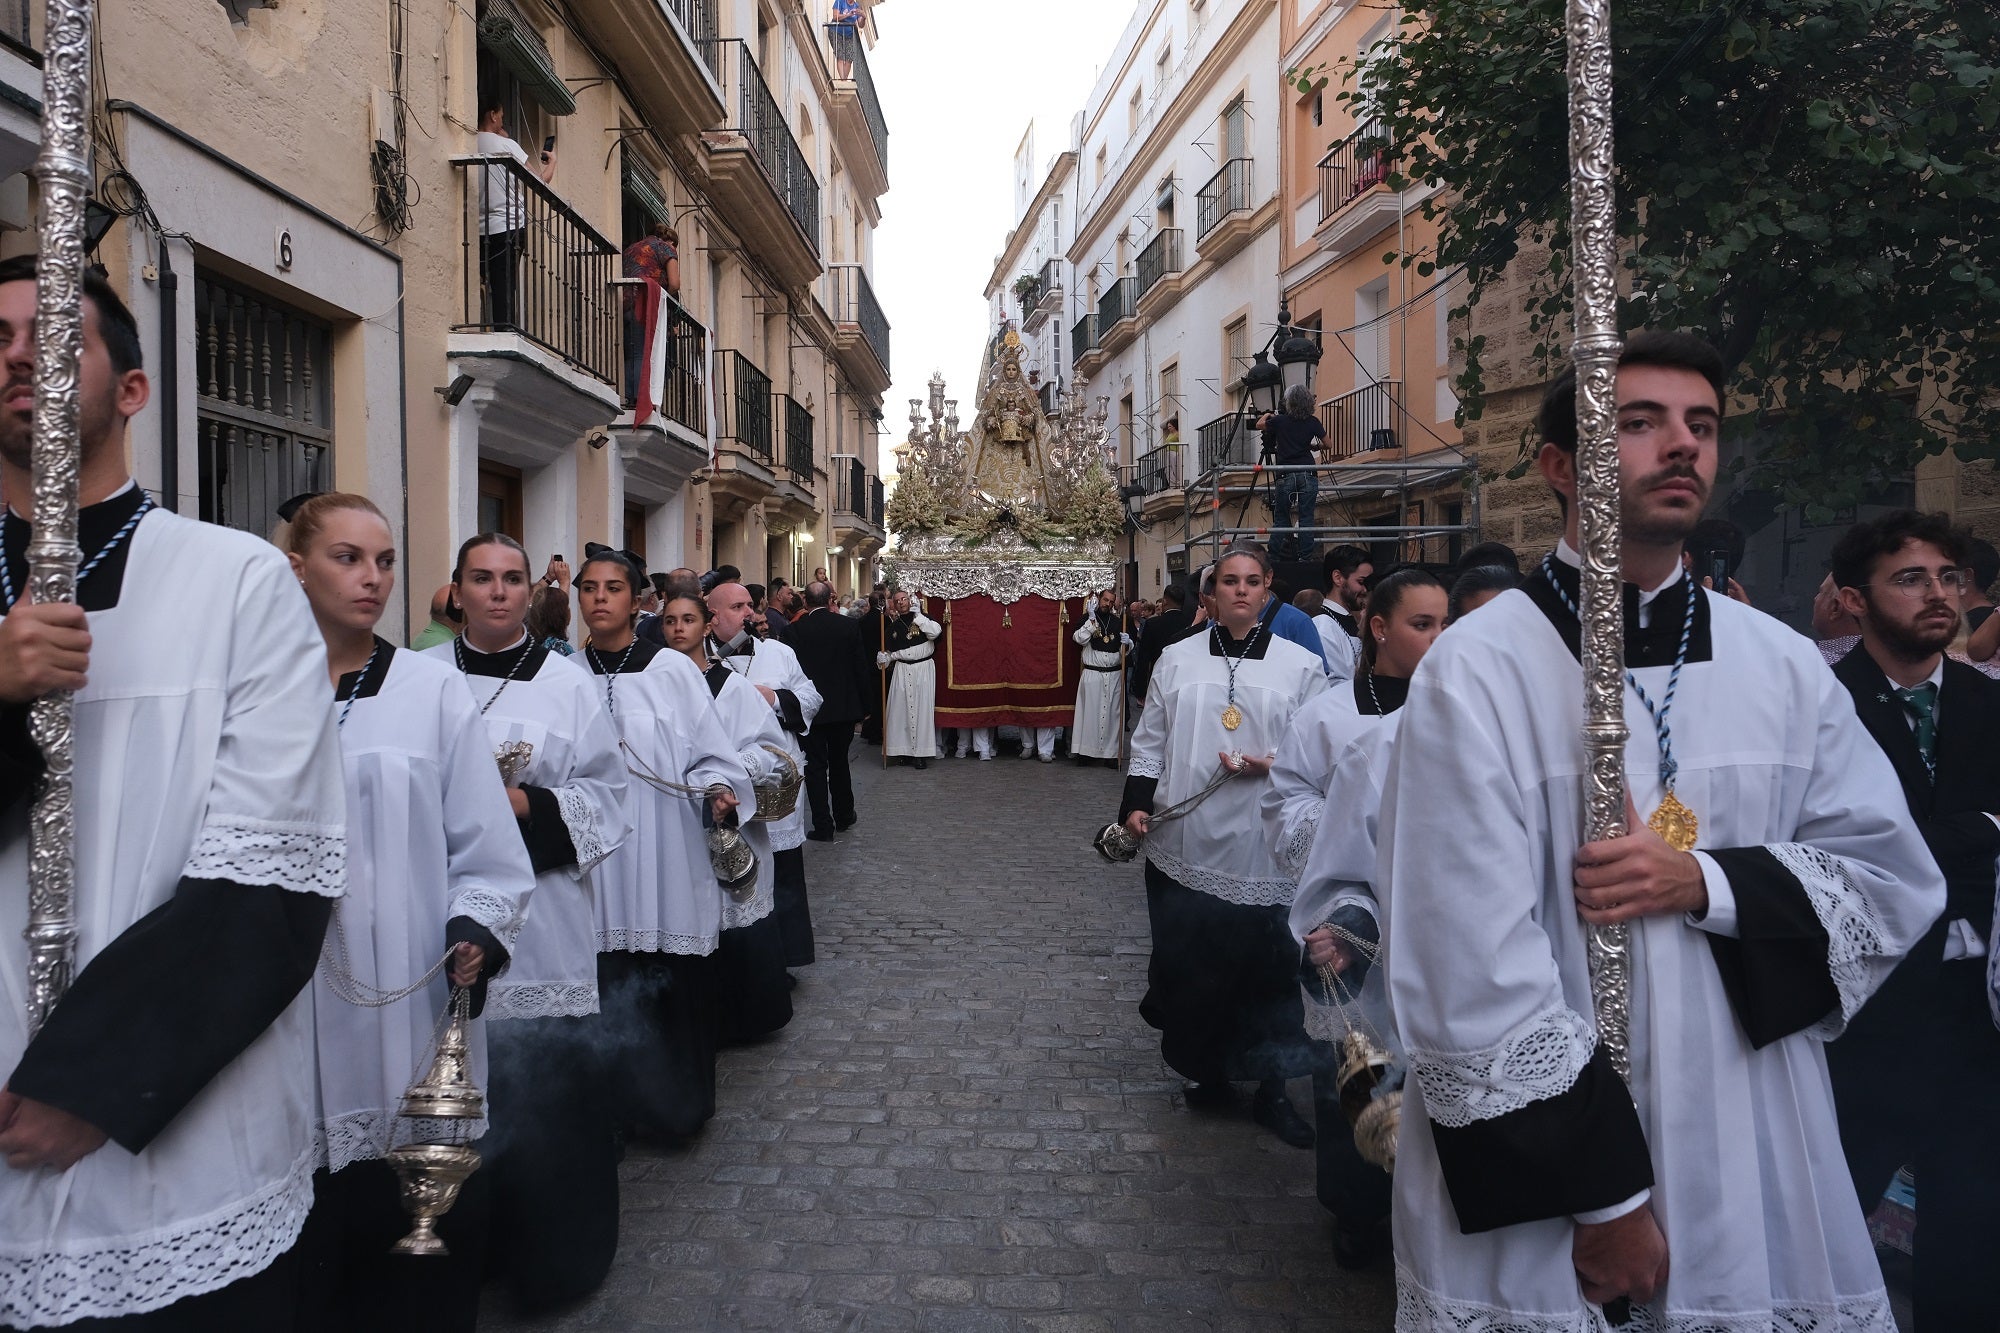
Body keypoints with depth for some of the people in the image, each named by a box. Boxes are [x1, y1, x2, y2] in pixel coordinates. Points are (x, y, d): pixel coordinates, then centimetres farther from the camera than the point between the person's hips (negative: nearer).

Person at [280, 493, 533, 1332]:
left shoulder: (433, 691, 3)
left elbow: (487, 847, 2)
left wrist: (476, 931, -13)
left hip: (410, 1009, 0)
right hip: (289, 1018, 1)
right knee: (309, 1233, 6)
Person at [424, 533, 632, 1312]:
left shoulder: (567, 683, 3)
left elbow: (606, 793, 2)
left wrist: (530, 805, -12)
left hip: (540, 910, -1)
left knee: (543, 1084, 2)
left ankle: (548, 1249, 19)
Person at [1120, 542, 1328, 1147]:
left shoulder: (1300, 665, 2)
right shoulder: (1176, 658, 8)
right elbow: (1149, 740, 10)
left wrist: (1273, 766, -15)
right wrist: (1136, 804, -1)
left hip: (1262, 852, -2)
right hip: (1183, 847, 2)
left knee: (1267, 970, 4)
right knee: (1188, 964, 11)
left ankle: (1271, 1091, 20)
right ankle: (1208, 1072, 31)